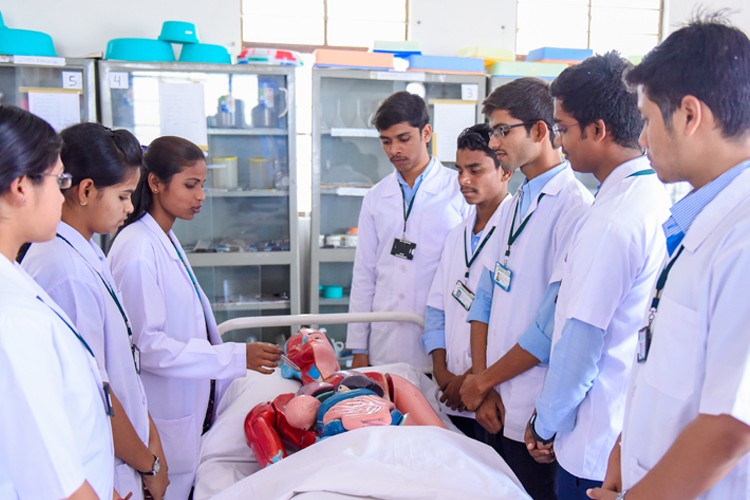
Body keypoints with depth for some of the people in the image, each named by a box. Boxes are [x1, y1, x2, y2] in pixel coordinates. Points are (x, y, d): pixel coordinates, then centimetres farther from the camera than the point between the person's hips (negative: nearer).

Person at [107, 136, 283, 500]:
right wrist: (236, 357, -22)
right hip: (164, 424, -8)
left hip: (192, 412, 8)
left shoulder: (167, 241, 9)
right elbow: (145, 344, -21)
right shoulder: (138, 250, -18)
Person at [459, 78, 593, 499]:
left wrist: (484, 380, -8)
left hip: (535, 417, -7)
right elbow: (486, 298, 9)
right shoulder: (516, 204, 11)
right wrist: (484, 385, 0)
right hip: (498, 408, 7)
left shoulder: (573, 205, -15)